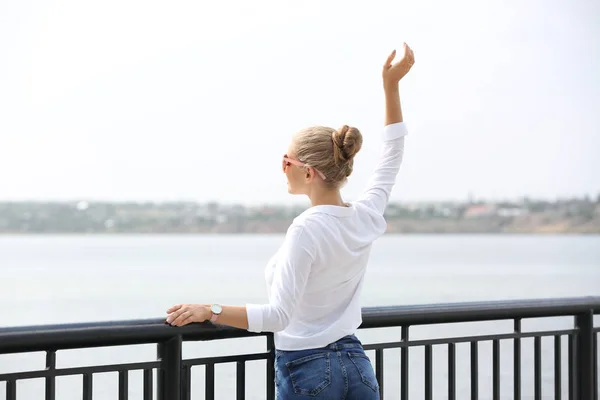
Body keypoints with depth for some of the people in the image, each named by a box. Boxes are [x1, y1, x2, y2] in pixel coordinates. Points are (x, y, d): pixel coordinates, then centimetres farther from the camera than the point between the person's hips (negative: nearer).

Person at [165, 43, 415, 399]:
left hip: (307, 370, -7)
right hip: (357, 365, 7)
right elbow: (393, 156, 18)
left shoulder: (306, 230, -18)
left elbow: (278, 315, -24)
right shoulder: (366, 218, 1)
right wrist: (392, 86, 21)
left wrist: (210, 311, -23)